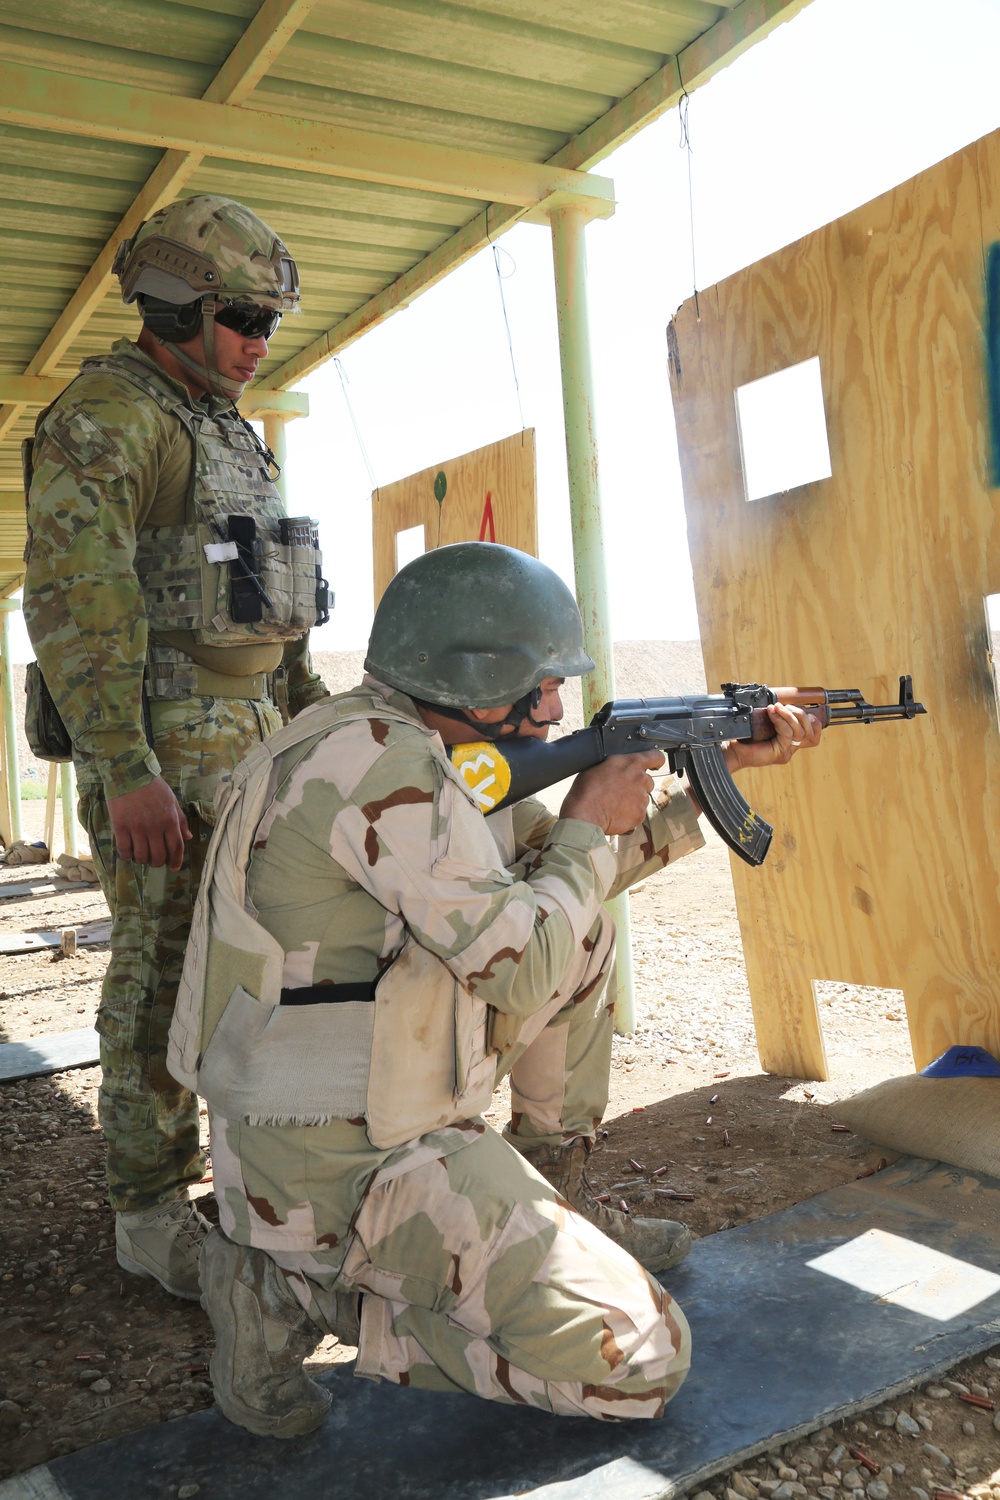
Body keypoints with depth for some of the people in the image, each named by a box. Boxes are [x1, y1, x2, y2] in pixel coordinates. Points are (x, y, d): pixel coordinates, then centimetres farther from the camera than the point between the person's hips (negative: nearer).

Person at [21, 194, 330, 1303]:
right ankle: (152, 1218, 13)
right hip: (159, 749, -9)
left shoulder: (230, 435, 19)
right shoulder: (103, 417, -8)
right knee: (163, 978, -2)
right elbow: (75, 600, -18)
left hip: (250, 742, 9)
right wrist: (127, 773, -25)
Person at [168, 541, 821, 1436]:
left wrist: (727, 765, 16)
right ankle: (302, 1290, -3)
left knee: (588, 934, 14)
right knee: (643, 1363, -9)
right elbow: (524, 968, -22)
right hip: (339, 1174, -10)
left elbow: (570, 873, 18)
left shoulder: (430, 757, 8)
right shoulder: (379, 760, -23)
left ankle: (556, 1202, 23)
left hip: (370, 1111, 10)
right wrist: (588, 824, -6)